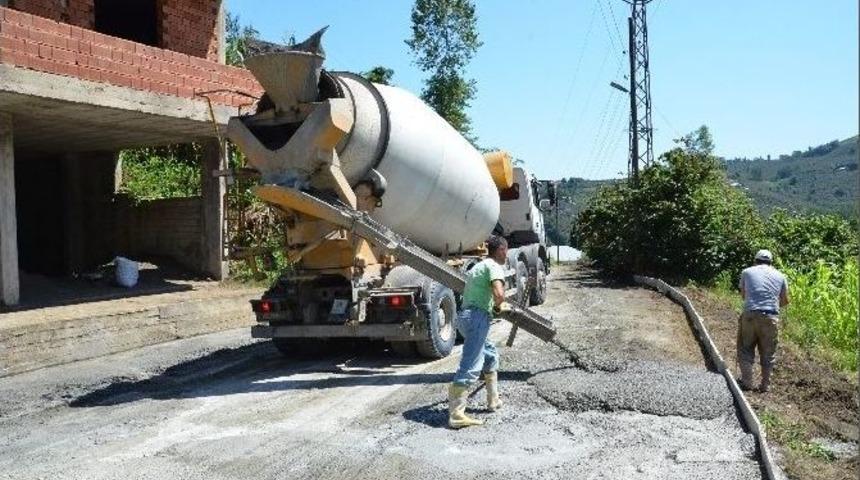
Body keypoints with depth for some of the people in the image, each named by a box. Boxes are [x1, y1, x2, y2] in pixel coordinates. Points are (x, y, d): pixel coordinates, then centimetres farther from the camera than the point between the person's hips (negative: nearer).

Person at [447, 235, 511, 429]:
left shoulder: (479, 266, 23)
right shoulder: (494, 266, -5)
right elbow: (499, 293, -21)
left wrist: (499, 304, 36)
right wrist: (499, 305, 0)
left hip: (466, 315, 10)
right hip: (478, 317, -10)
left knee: (490, 355, 25)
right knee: (470, 367, -13)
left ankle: (493, 401, 32)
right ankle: (456, 415, -18)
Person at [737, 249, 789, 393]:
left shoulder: (747, 272, 9)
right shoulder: (780, 276, 13)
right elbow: (785, 301, 21)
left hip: (750, 315, -1)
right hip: (771, 317, 1)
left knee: (745, 350, 12)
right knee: (768, 353, 13)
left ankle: (747, 382, 12)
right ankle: (765, 385, 18)